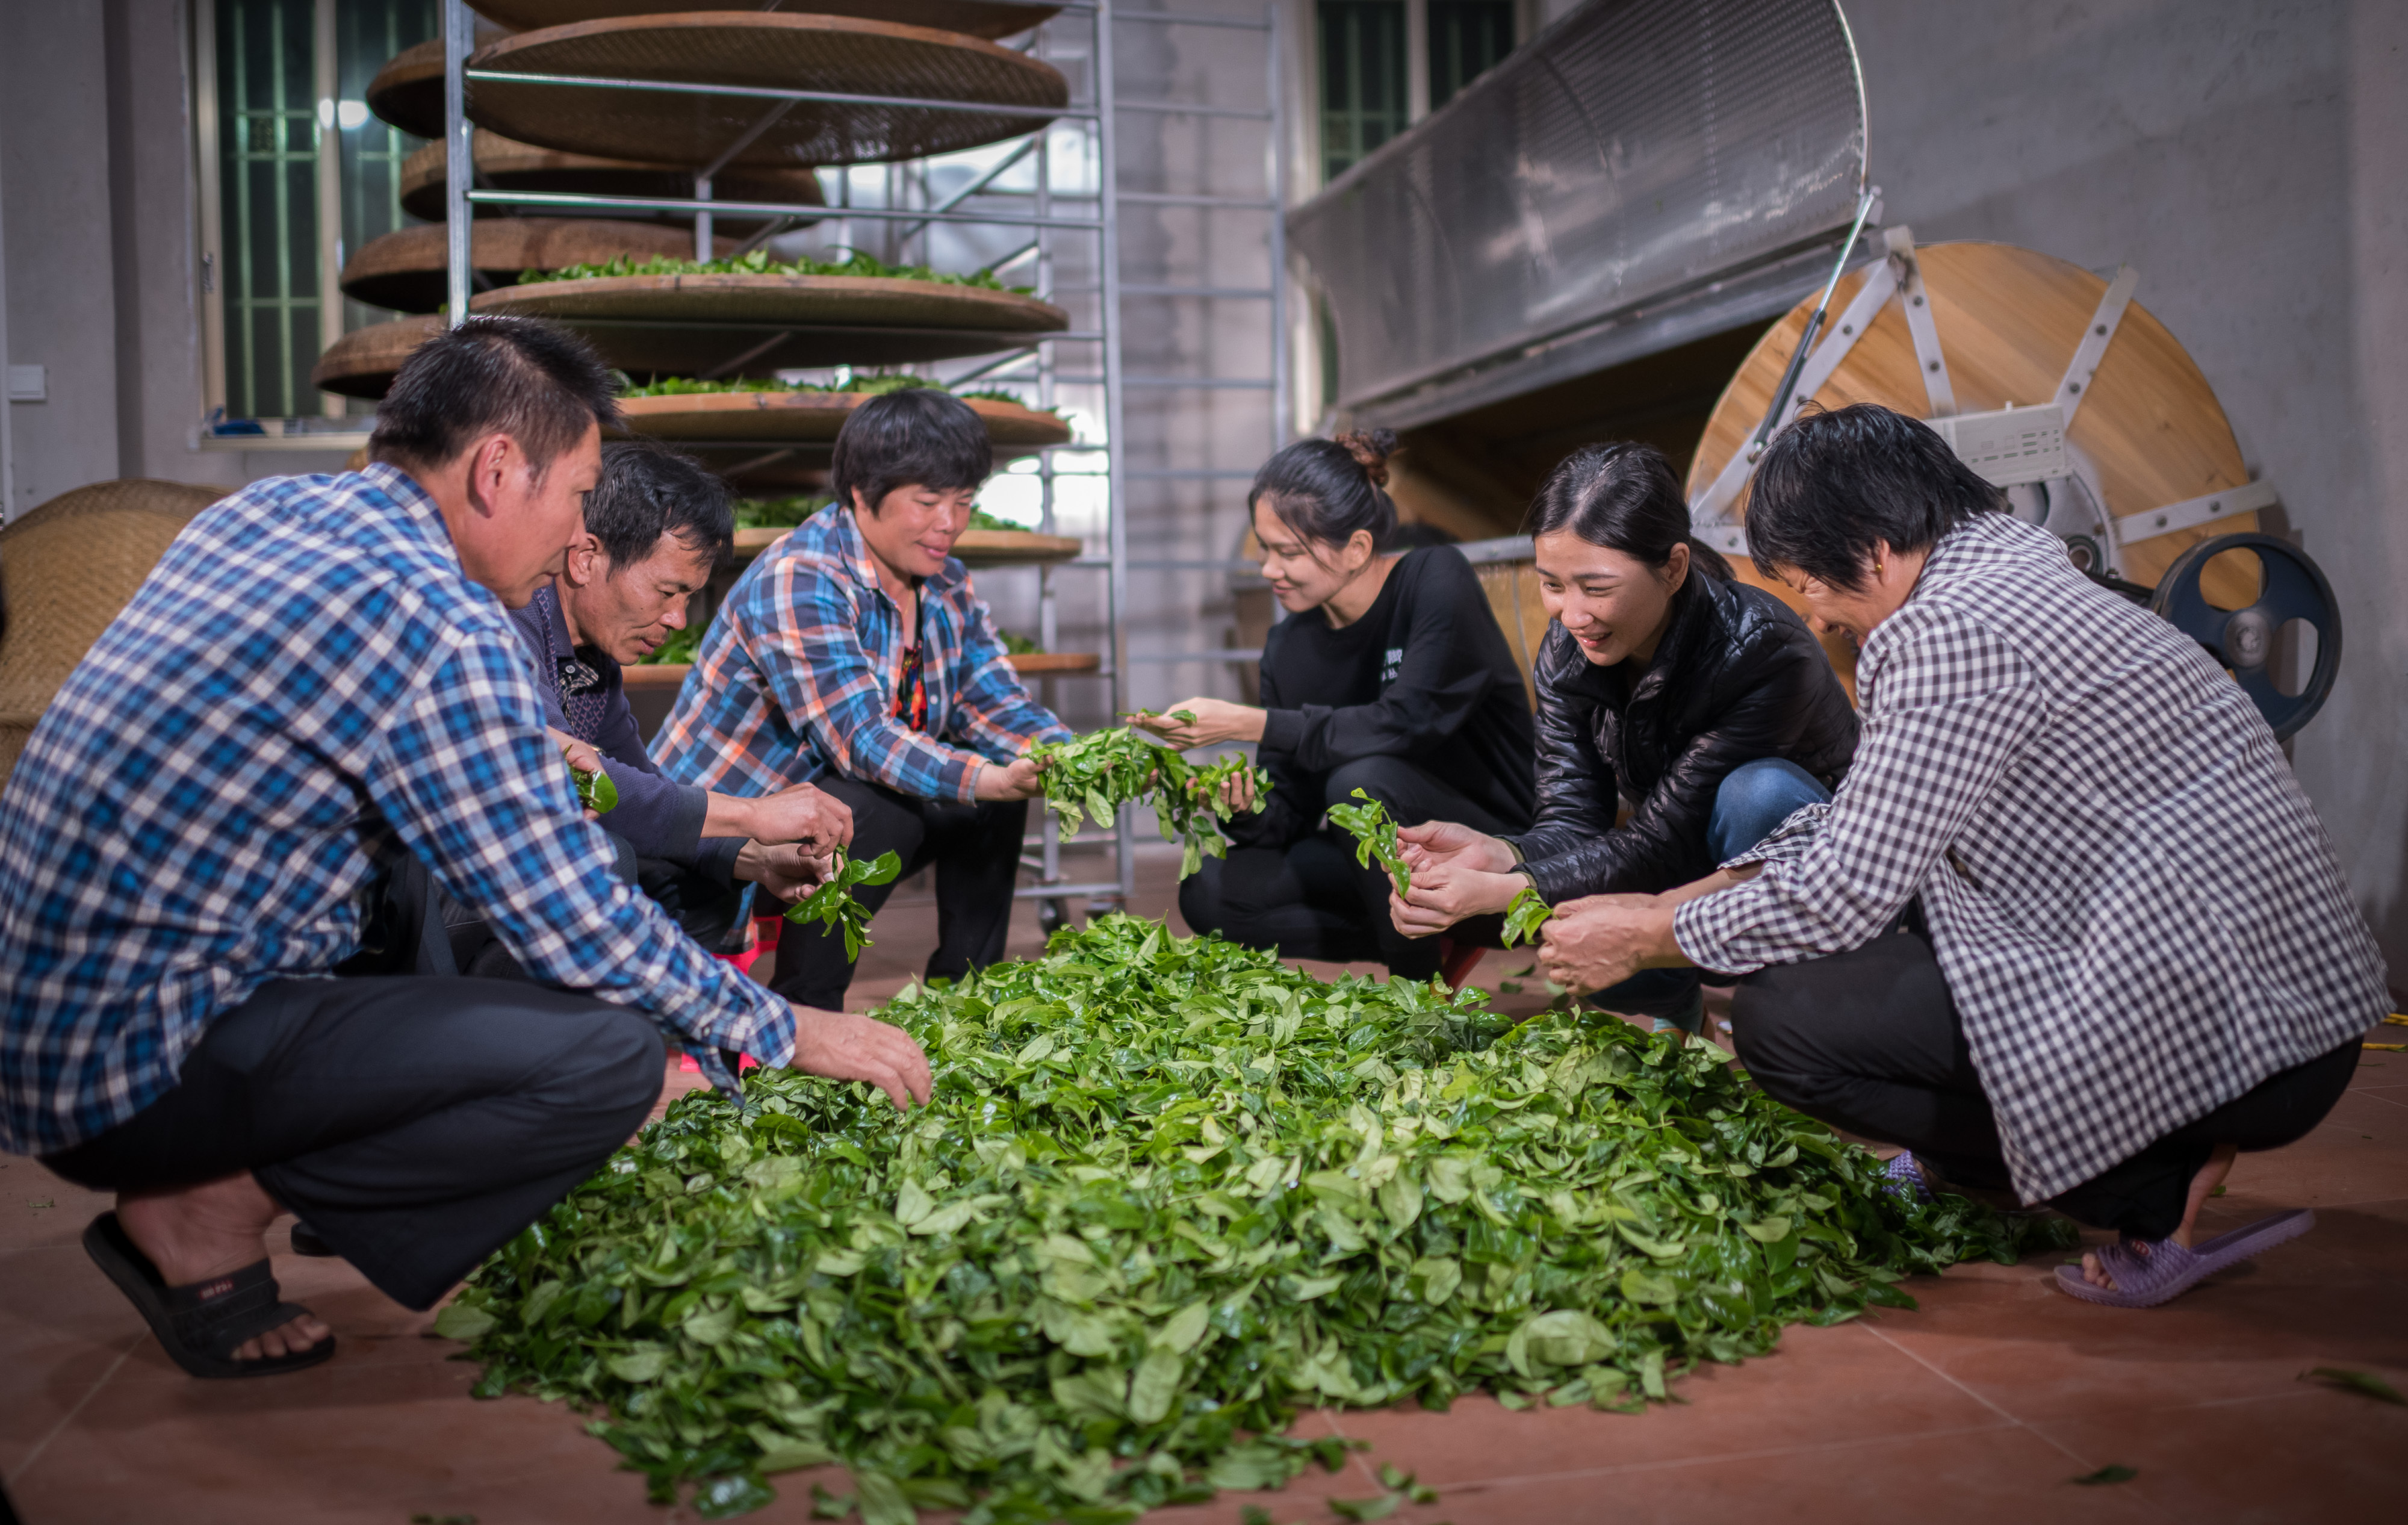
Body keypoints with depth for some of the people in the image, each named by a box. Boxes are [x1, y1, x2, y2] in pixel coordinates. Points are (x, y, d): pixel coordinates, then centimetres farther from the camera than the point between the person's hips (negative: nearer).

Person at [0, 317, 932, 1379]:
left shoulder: (261, 510, 7)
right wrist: (788, 1034, -4)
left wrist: (533, 775, 26)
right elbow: (579, 931, -16)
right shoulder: (438, 624, -19)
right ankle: (208, 1211, -4)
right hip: (131, 1069, -10)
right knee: (612, 1055, -20)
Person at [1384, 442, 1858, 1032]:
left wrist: (1502, 891, -41)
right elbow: (1573, 822, -14)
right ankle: (1678, 1004, 9)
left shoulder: (1762, 652, -30)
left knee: (1759, 789, -35)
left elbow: (1667, 840, -31)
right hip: (1692, 875, 5)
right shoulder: (1566, 654, -11)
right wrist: (1493, 853, -38)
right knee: (1563, 913, -23)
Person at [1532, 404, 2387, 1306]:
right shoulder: (2011, 570, 14)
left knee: (1785, 1024, -11)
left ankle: (2157, 1192, -4)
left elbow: (1845, 893, -16)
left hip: (2231, 1036, -10)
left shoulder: (1955, 631, -18)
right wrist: (1664, 905, 15)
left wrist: (1644, 943, -1)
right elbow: (1857, 829, 18)